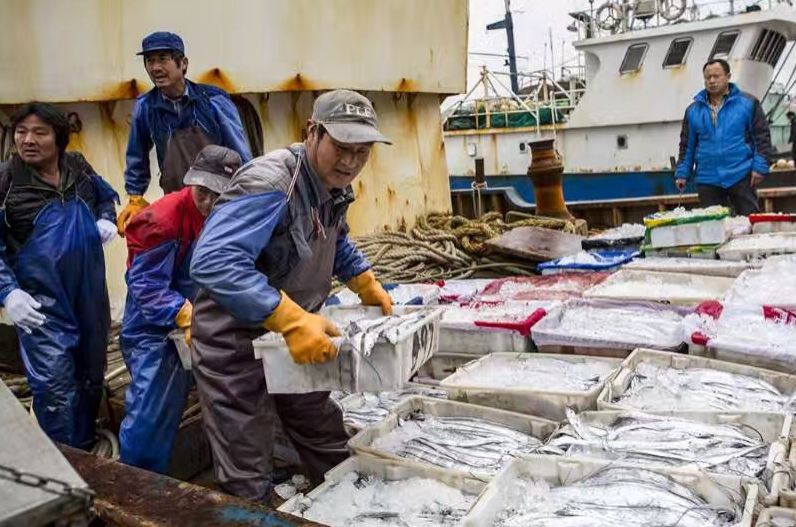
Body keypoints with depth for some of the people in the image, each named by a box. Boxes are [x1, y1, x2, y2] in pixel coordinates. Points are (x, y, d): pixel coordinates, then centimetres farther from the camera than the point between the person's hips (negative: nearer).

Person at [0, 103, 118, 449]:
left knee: (92, 373, 18)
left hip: (89, 292, 5)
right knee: (56, 386, -5)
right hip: (42, 301, -5)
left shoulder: (78, 167, 0)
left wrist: (107, 220, 0)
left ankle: (87, 447, 39)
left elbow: (107, 196, 20)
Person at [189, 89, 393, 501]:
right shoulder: (270, 184, -27)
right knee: (248, 486, 1)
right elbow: (213, 263, -40)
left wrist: (368, 287, 13)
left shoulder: (332, 184, 1)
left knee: (330, 447, 19)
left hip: (292, 340, 8)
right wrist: (293, 320, -43)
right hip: (234, 346, -8)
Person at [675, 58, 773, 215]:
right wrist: (682, 173, 5)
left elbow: (762, 137, 0)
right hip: (707, 180, 2)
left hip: (741, 176, -2)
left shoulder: (747, 103, 2)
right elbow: (687, 145, 12)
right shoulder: (693, 110, 9)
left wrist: (760, 166, -9)